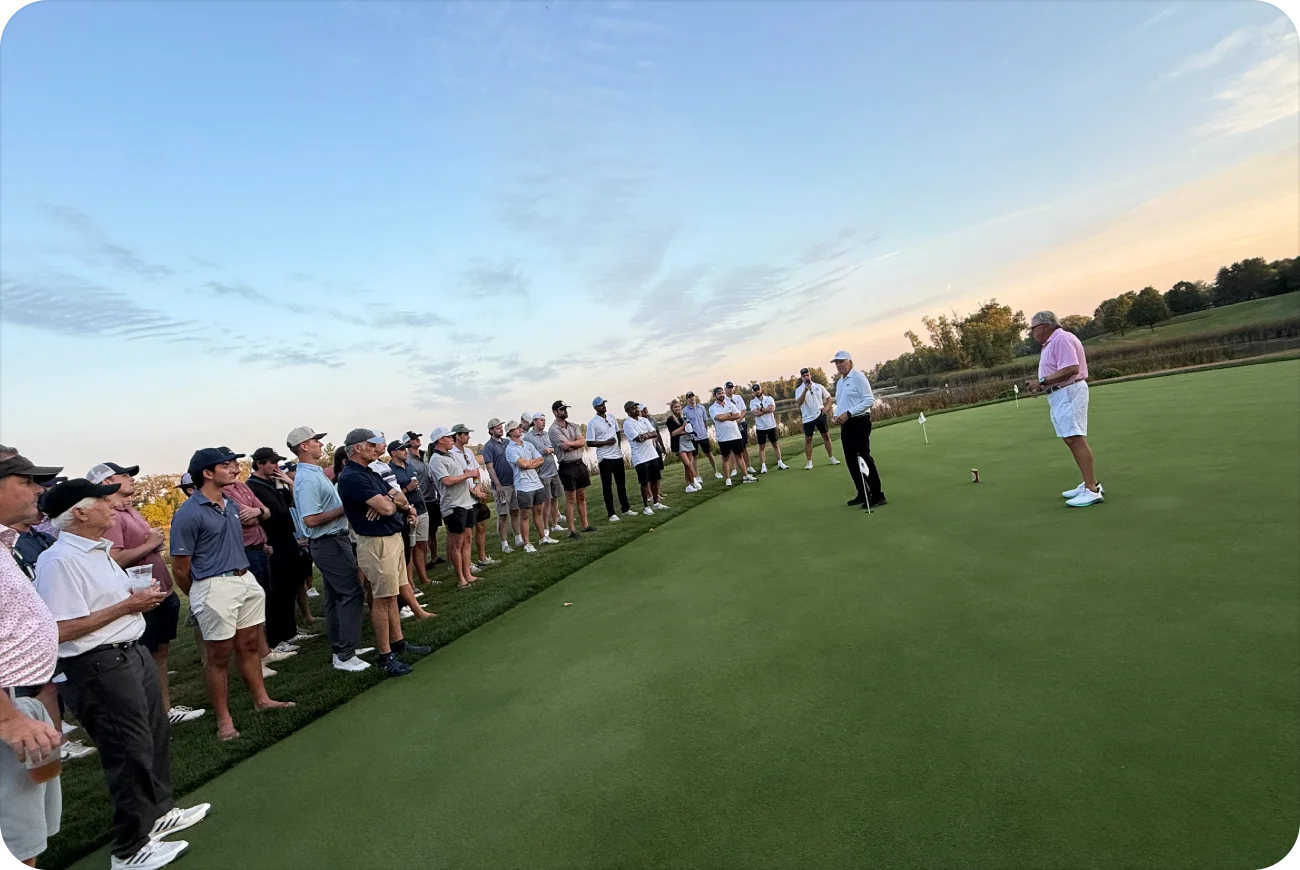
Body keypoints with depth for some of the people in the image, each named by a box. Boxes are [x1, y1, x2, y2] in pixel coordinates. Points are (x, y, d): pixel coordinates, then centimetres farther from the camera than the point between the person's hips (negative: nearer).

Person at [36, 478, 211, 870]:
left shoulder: (98, 550, 10)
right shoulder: (58, 561, -20)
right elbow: (62, 630, -24)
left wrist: (141, 595, 2)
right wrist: (128, 605, -19)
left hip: (133, 653, 10)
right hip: (99, 667, -10)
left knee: (156, 736, 21)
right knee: (130, 752, 2)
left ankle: (159, 812, 41)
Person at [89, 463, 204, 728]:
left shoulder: (132, 512, 13)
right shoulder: (109, 516, -17)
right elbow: (115, 560, -28)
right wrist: (149, 544, -18)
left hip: (164, 593, 9)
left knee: (162, 652, 17)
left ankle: (165, 707, 28)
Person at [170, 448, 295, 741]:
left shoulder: (231, 504, 10)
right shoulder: (188, 514, -14)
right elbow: (180, 567, -9)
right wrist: (200, 597, 2)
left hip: (246, 579, 7)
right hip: (214, 587, -7)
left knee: (250, 645, 17)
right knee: (219, 655, 4)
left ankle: (261, 698, 30)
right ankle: (223, 719, 17)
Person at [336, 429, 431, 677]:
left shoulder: (371, 473, 13)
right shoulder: (351, 477, -18)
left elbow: (400, 497, 11)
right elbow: (386, 508, -24)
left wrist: (388, 499, -12)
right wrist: (393, 501, -1)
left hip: (393, 537, 9)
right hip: (376, 543, -9)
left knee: (391, 595, 17)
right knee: (382, 600, -2)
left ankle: (398, 642, 28)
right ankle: (385, 656, 7)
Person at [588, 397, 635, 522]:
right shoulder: (592, 423, -11)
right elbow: (589, 443, -13)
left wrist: (619, 445, 8)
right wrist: (606, 442, -18)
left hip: (617, 455, 6)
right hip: (605, 458, -6)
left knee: (621, 483, 14)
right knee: (607, 485, 1)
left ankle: (625, 508, 27)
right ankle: (611, 513, 6)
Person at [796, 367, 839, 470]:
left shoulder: (819, 387, 2)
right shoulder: (799, 389, -6)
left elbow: (828, 397, 13)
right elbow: (799, 402, -23)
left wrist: (826, 407, -5)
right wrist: (806, 389, -30)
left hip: (820, 415, 2)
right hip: (808, 418, -2)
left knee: (826, 436, 8)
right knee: (808, 439, 0)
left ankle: (831, 459, 19)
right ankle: (809, 462, 9)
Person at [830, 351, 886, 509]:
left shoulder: (858, 377, -9)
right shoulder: (839, 383, 17)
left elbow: (869, 400, -16)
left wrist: (848, 413, -20)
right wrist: (837, 416, 3)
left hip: (859, 422, -9)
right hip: (846, 424, 9)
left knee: (863, 457, -11)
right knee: (851, 460, 9)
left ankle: (877, 495, -6)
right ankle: (863, 494, 19)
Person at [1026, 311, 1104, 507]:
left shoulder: (1061, 339, -13)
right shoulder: (1051, 342, 20)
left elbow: (1071, 369, -24)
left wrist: (1042, 382, -21)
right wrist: (1041, 386, 7)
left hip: (1068, 394, -11)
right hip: (1060, 395, 11)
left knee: (1076, 439, -15)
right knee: (1070, 440, 13)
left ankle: (1092, 490, -16)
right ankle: (1090, 483, 20)